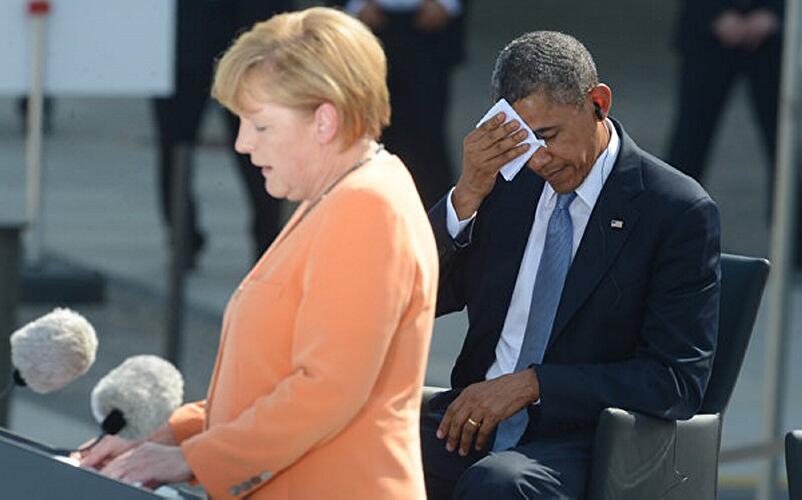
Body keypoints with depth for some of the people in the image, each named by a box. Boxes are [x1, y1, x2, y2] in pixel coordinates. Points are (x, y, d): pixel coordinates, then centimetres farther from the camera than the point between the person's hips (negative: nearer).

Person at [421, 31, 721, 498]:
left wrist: (532, 385, -16)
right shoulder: (507, 178, 9)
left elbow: (679, 380, -10)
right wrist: (466, 197, -8)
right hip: (472, 421, 4)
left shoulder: (679, 211, -5)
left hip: (574, 442, -4)